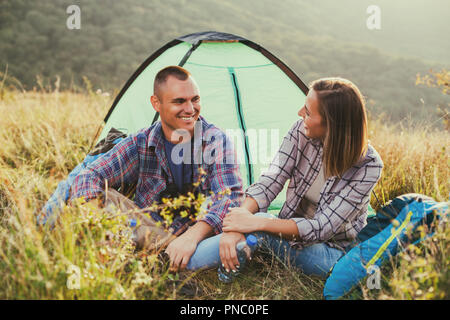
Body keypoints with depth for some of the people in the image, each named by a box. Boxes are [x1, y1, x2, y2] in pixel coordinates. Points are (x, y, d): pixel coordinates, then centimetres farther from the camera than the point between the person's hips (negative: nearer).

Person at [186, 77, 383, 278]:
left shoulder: (368, 166, -23)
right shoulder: (301, 132, -12)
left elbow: (322, 228, -26)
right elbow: (268, 182, -14)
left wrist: (257, 223, -35)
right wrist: (235, 226, -32)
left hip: (334, 255, -4)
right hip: (292, 232, 4)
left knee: (259, 231, -34)